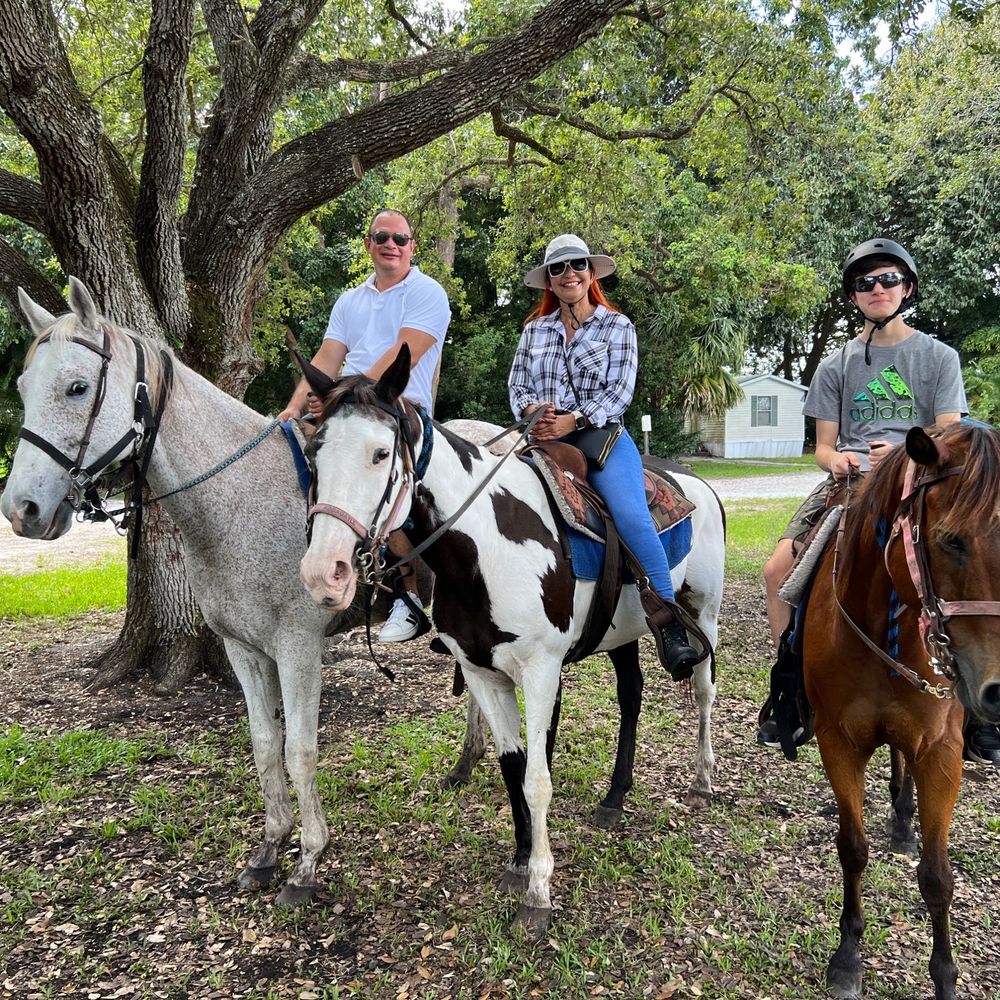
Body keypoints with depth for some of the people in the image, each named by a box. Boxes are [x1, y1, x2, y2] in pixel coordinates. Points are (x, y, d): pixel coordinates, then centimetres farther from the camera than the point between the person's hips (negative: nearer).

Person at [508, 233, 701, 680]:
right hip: (544, 437, 3)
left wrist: (573, 420, -16)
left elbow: (620, 391, -2)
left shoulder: (617, 325, 8)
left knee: (631, 515, -28)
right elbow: (517, 384, 14)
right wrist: (534, 409, -9)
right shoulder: (535, 330, 17)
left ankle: (669, 625, -23)